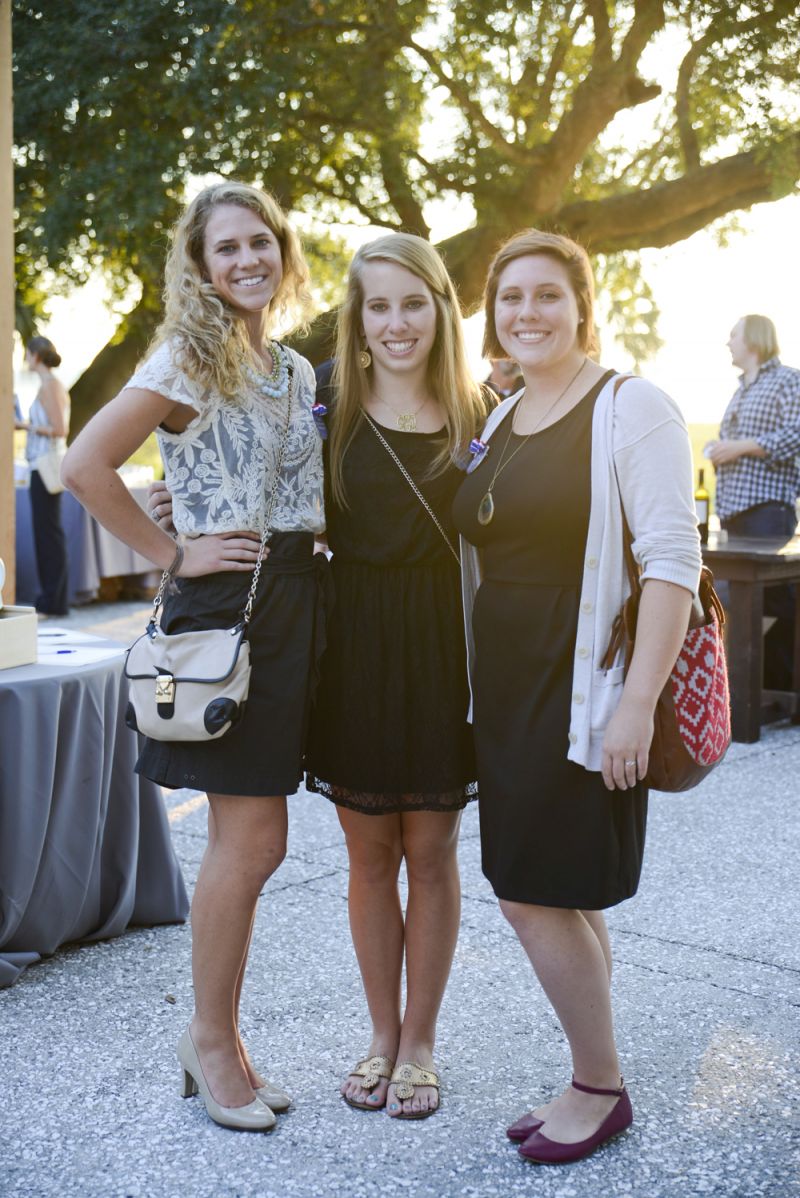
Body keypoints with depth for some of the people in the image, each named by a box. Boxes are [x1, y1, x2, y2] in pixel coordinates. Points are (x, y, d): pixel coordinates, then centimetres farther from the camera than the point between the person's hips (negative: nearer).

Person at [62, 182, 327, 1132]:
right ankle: (210, 1038, 16)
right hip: (227, 605, -7)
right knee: (252, 842, -4)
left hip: (295, 603, 7)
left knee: (248, 841, 11)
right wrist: (172, 554, -12)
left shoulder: (296, 371, 15)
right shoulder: (189, 358, -7)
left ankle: (218, 1037, 25)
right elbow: (85, 466, -16)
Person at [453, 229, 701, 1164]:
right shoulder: (499, 422, 13)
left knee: (534, 898, -3)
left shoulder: (630, 409, -10)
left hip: (583, 690, -7)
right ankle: (593, 1081, 29)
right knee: (559, 899, 14)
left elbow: (671, 560, -16)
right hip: (505, 690, 7)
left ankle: (599, 1088, 18)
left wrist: (637, 701, -22)